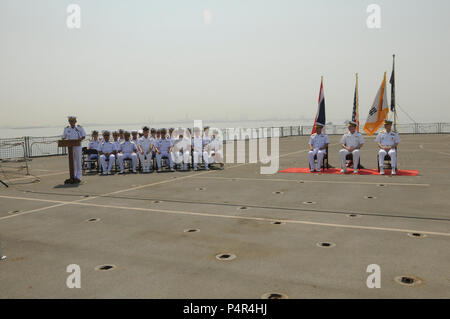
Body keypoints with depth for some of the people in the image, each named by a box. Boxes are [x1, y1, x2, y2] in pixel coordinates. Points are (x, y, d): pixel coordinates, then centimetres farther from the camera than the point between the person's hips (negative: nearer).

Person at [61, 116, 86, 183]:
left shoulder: (79, 128, 2)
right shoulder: (66, 128, 9)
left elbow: (84, 136, 4)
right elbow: (64, 137, 13)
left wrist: (81, 139, -17)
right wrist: (63, 140, -9)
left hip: (77, 146, -3)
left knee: (78, 161, 0)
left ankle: (78, 177, 6)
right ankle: (73, 177, 14)